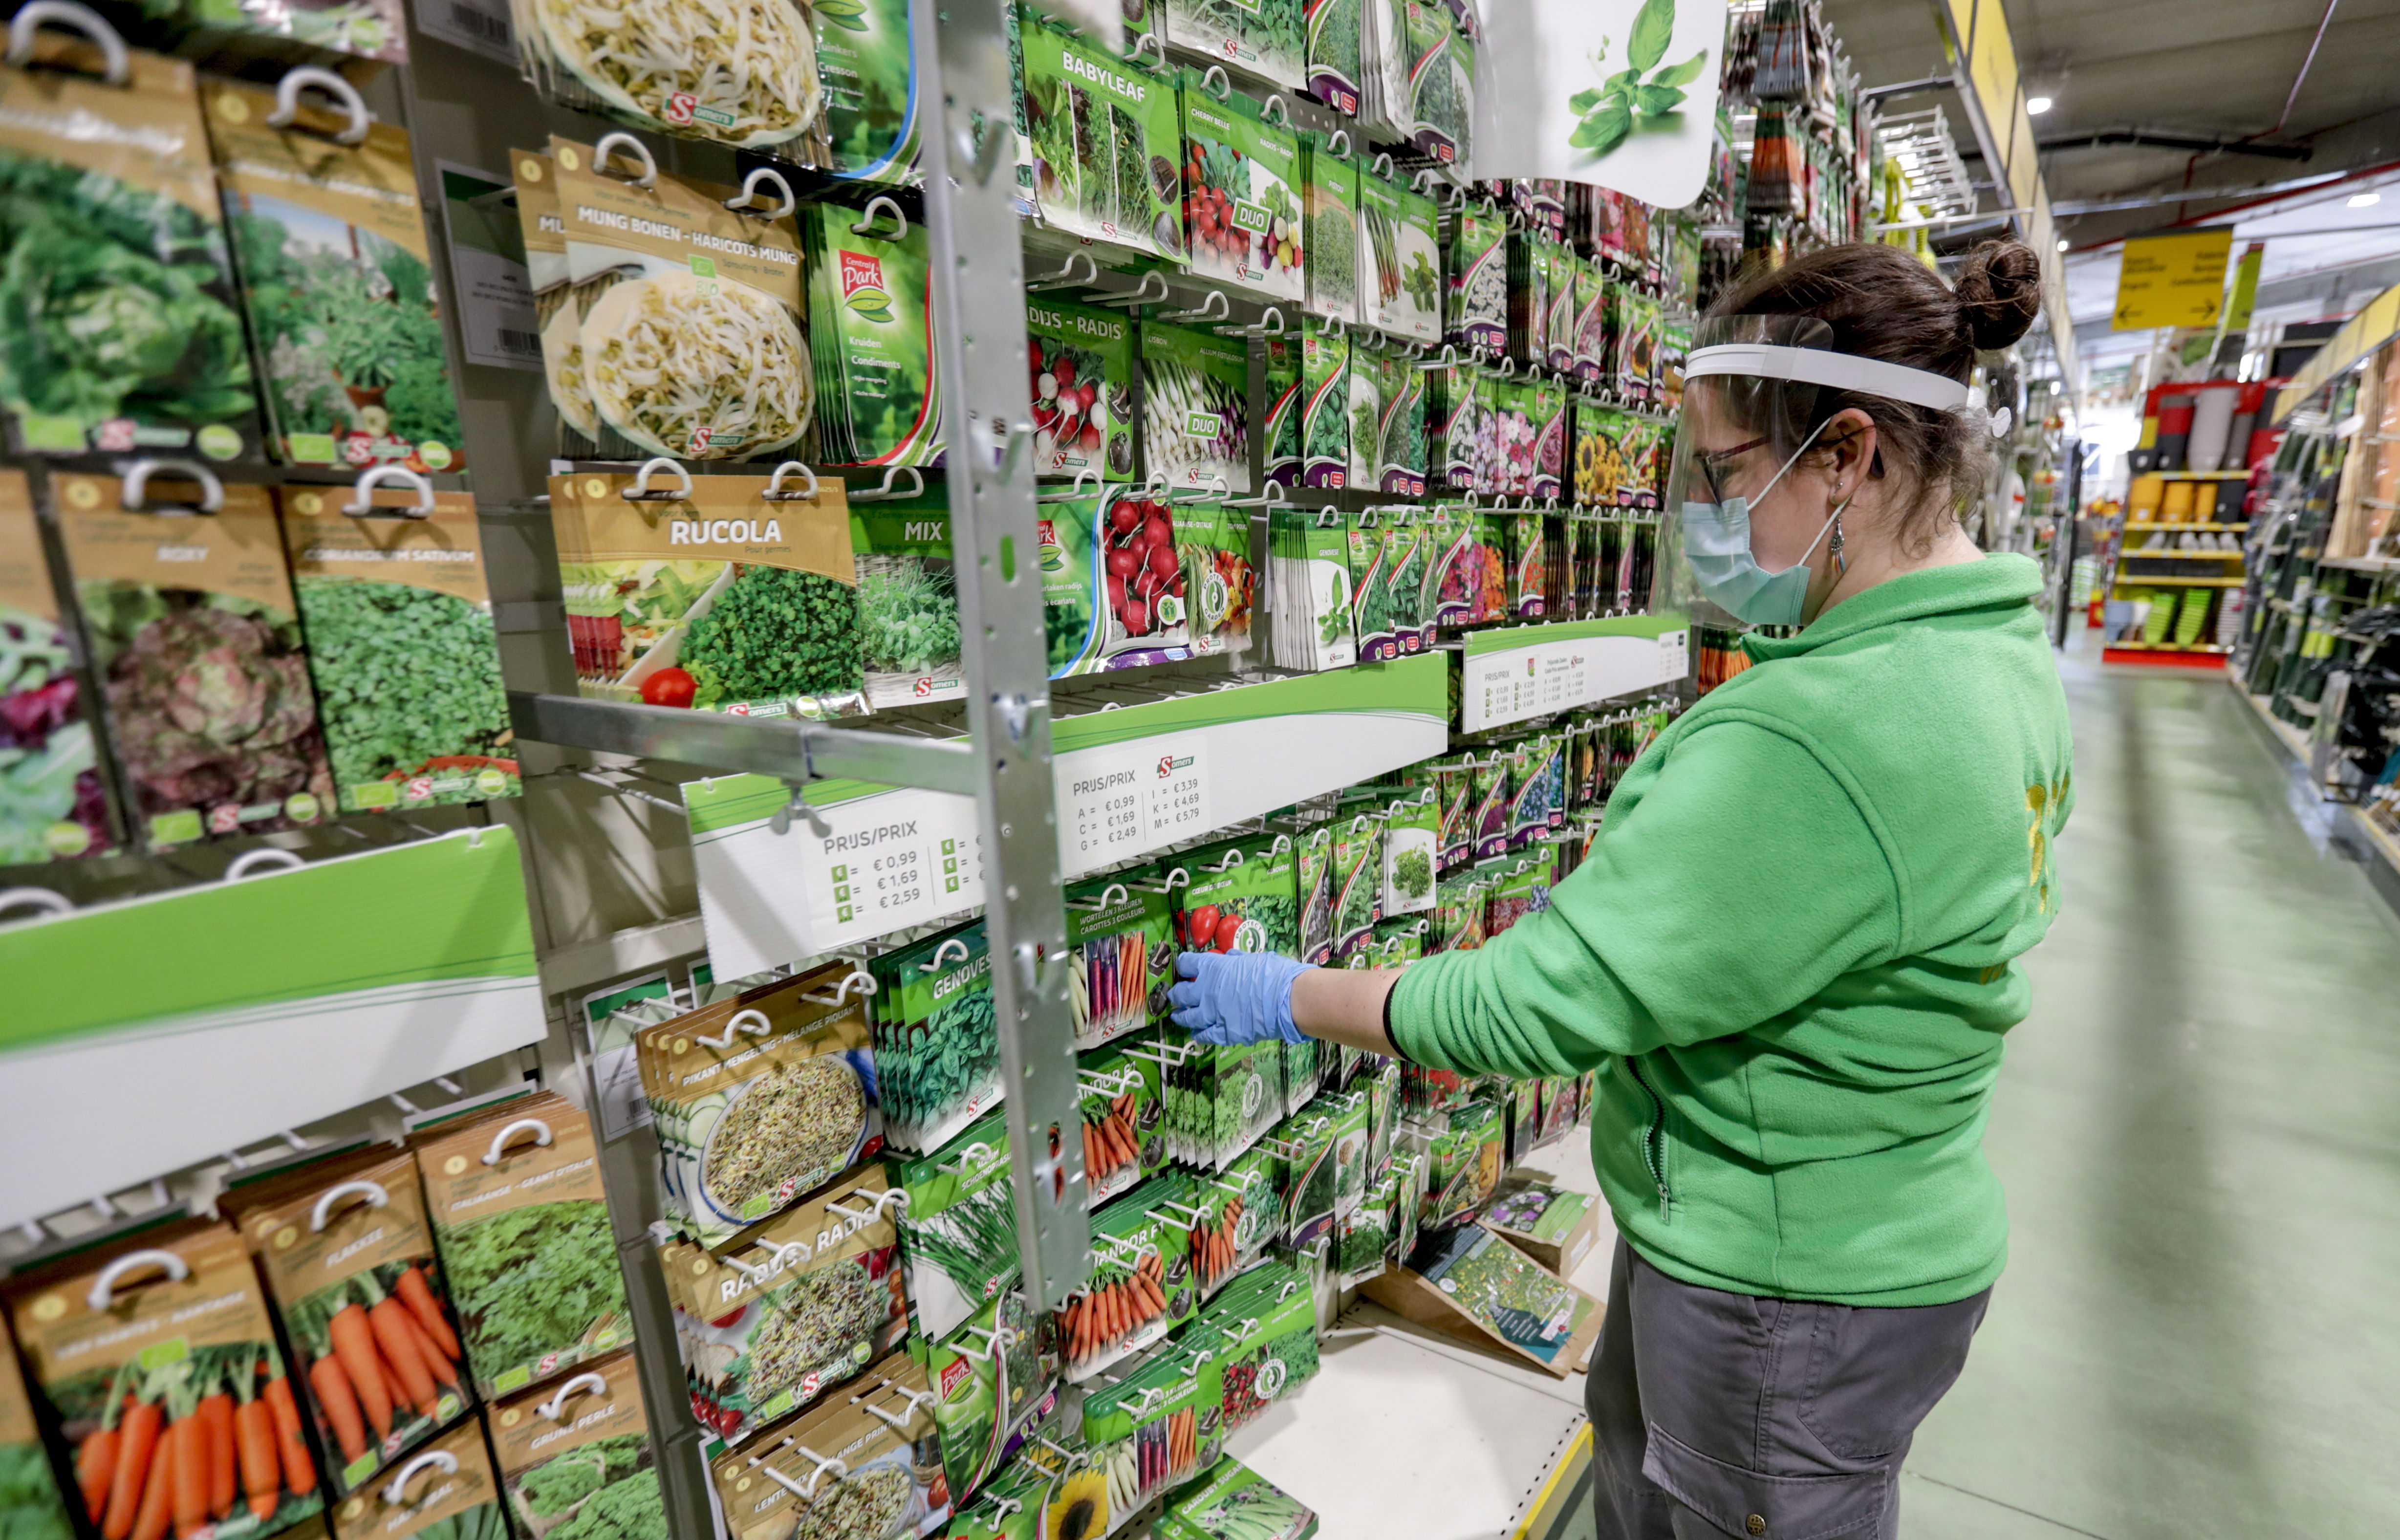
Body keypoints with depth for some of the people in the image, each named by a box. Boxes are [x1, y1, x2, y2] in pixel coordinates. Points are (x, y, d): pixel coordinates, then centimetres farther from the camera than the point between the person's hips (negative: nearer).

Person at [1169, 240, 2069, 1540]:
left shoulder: (1817, 736, -36)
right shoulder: (1997, 652, -1)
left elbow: (1547, 1000, -31)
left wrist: (1292, 999, -18)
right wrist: (1621, 896, 8)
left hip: (1789, 1292, -8)